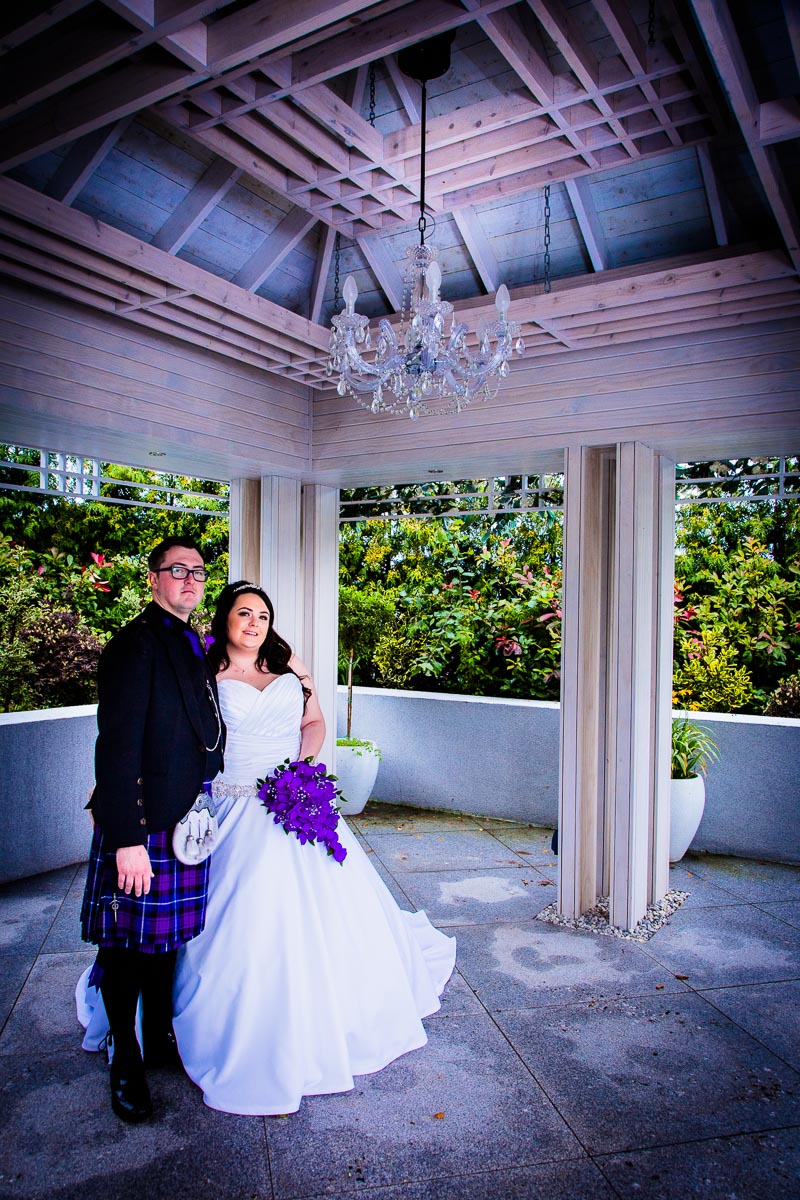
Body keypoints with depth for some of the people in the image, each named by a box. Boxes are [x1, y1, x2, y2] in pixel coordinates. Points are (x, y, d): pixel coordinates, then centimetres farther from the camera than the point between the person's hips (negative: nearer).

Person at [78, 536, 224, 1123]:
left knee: (167, 939, 21)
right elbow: (117, 747, -20)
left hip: (188, 821, 8)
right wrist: (127, 838, -23)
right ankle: (126, 1062, 29)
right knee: (129, 947, 10)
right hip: (143, 825, -8)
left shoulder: (194, 645, 11)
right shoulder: (135, 643, -15)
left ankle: (161, 1038, 40)